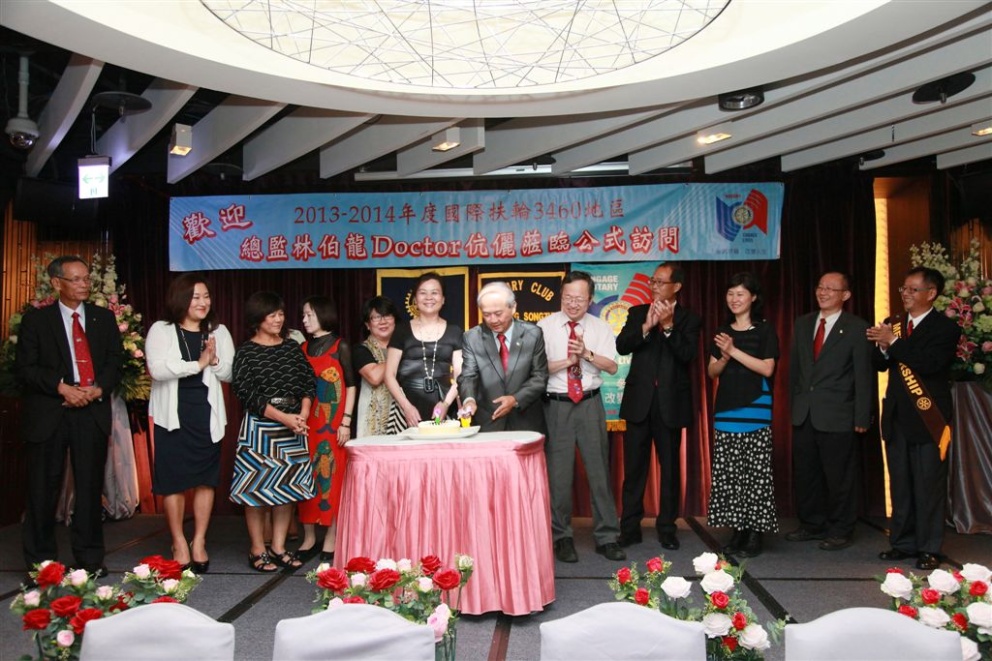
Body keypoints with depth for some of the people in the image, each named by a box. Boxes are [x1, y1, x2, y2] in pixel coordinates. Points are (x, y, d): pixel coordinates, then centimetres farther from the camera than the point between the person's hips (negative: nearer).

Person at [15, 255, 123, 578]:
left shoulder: (104, 318, 11)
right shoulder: (36, 320, 4)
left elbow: (116, 360, 8)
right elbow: (25, 368, -2)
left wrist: (99, 388, -10)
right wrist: (61, 387, -14)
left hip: (93, 411, 2)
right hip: (48, 414, -2)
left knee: (90, 487, 6)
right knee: (43, 489, 4)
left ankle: (90, 558, 16)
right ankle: (40, 560, 15)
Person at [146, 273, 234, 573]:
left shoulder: (218, 332, 9)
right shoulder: (161, 330, -1)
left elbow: (229, 373, 6)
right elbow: (158, 369, -16)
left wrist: (215, 360, -14)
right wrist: (198, 363, -13)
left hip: (207, 414, 3)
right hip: (172, 415, -2)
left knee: (205, 478, 5)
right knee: (173, 480, 2)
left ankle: (199, 542, 17)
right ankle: (179, 543, 15)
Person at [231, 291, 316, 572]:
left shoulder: (293, 348, 10)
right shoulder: (246, 352, -3)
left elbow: (308, 383, 9)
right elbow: (247, 393, -11)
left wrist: (303, 414, -8)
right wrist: (283, 417, -16)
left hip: (293, 424, 4)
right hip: (259, 426, -4)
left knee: (288, 485, 6)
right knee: (256, 486, -1)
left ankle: (279, 548, 16)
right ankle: (258, 550, 12)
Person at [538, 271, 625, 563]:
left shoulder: (601, 328, 5)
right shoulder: (545, 327, -2)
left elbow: (612, 367, -5)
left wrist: (586, 354, -19)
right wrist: (568, 361, -18)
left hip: (590, 404, 2)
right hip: (556, 405, -2)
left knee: (599, 469, 6)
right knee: (558, 473, 4)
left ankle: (606, 537, 17)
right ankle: (561, 536, 18)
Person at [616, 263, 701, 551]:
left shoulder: (689, 319, 3)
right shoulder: (637, 313, 9)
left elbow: (687, 355, -11)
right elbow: (621, 346, -5)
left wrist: (668, 326, -20)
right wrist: (647, 326, -18)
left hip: (671, 402, -1)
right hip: (639, 400, 1)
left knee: (670, 467, 7)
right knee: (634, 467, 4)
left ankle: (667, 527, 18)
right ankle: (630, 528, 12)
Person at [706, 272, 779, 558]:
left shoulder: (764, 330, 1)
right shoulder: (723, 332, 15)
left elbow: (767, 368, -9)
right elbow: (712, 371, 13)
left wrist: (734, 351, -13)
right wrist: (724, 357, -7)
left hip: (755, 409, -5)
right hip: (726, 408, 5)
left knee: (755, 473, -5)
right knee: (728, 473, 3)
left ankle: (755, 534, 2)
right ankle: (738, 531, 10)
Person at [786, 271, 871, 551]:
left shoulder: (857, 328, -5)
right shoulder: (802, 324, 11)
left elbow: (863, 376, -7)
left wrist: (862, 417, -9)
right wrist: (793, 403, 11)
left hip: (837, 416, -5)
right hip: (803, 414, 5)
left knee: (839, 476, 5)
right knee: (805, 473, 12)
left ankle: (841, 530, 19)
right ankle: (812, 524, 27)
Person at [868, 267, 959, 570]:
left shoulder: (945, 328, -6)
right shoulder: (892, 324, 12)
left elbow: (930, 363, -21)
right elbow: (880, 365, 8)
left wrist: (893, 342, -19)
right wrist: (883, 347, -12)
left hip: (927, 417, -5)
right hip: (897, 417, 6)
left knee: (929, 486, -1)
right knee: (900, 485, 11)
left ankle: (929, 549, 8)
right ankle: (903, 543, 20)